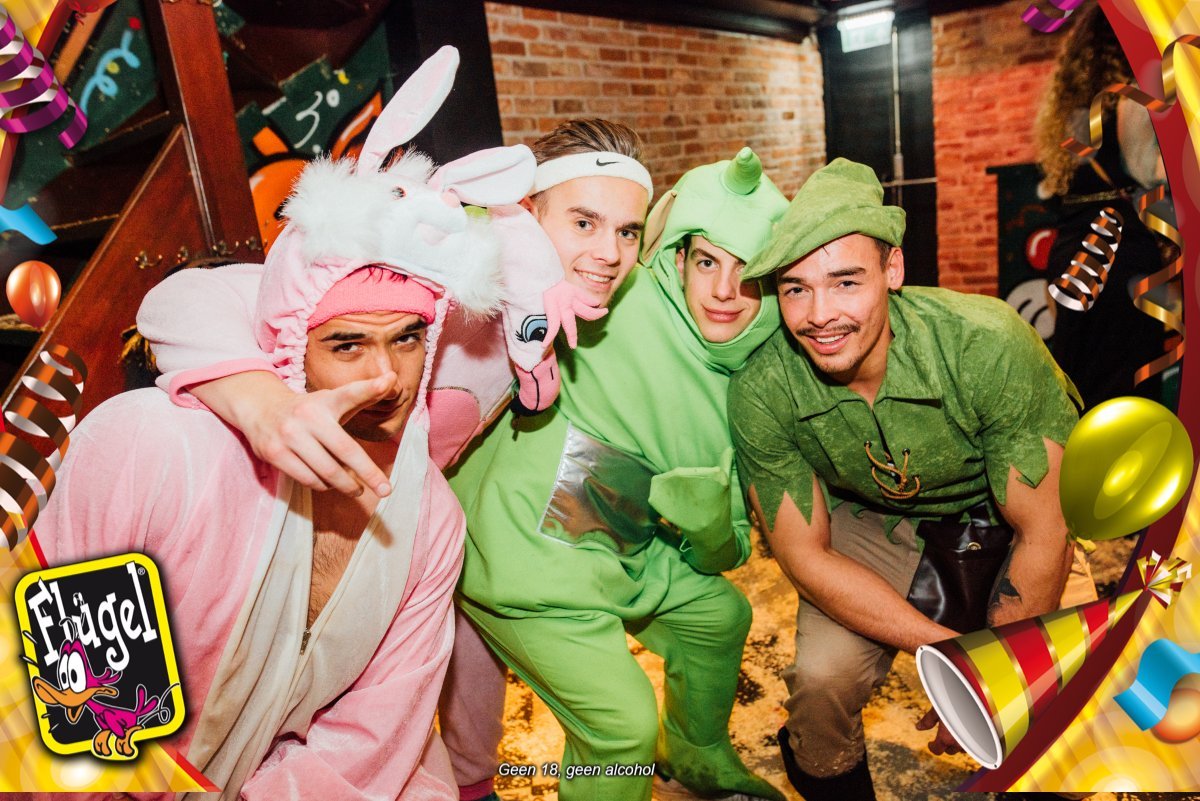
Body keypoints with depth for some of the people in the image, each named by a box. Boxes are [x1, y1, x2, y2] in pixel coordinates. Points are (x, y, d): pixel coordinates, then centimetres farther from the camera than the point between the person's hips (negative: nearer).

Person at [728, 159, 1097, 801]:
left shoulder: (990, 346, -30)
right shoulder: (760, 391, -26)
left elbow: (1044, 536, -19)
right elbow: (805, 553, -16)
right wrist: (955, 657, -22)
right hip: (872, 522, 0)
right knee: (822, 676, -22)